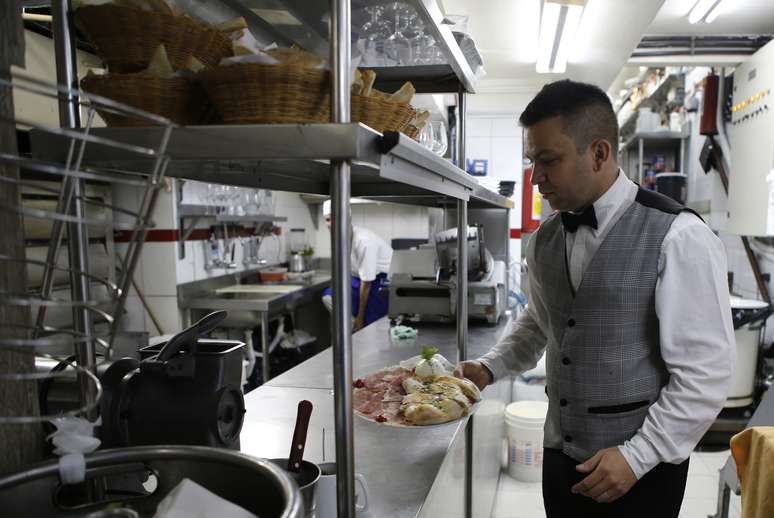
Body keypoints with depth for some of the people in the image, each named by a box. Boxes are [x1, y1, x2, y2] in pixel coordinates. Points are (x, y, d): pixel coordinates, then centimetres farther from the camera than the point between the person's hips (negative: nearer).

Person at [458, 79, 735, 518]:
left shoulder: (678, 238, -16)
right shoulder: (544, 239, 1)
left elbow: (707, 374, -15)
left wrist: (638, 456, -16)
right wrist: (490, 368, 1)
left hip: (642, 469, -5)